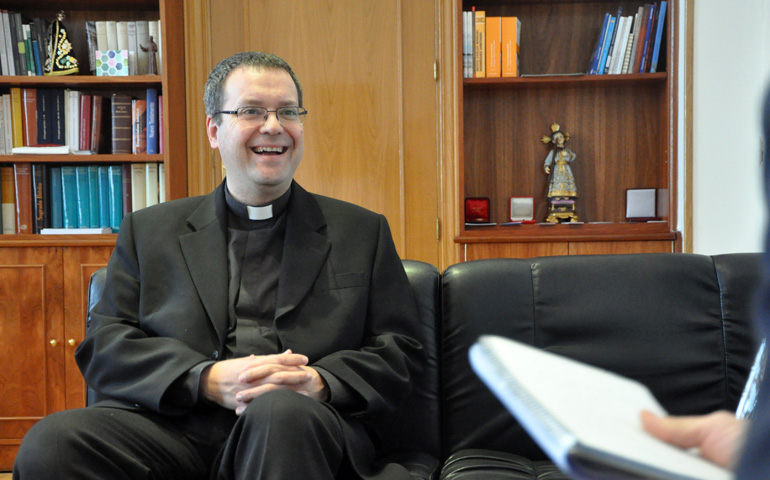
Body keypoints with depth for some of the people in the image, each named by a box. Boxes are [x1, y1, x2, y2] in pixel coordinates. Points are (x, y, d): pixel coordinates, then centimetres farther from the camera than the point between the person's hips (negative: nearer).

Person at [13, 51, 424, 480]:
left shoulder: (363, 232, 17)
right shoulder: (148, 232, 19)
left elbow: (399, 353, 11)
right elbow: (103, 345, 9)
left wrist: (320, 383, -11)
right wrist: (207, 380, -10)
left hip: (304, 429, -2)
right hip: (177, 432, 3)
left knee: (282, 411, -39)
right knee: (50, 444, -26)